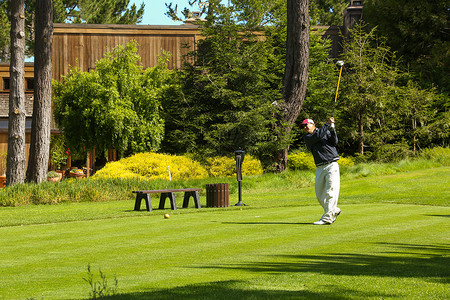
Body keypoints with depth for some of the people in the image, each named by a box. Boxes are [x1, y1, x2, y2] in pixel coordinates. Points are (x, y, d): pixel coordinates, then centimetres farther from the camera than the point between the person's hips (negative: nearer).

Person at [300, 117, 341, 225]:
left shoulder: (326, 132, 10)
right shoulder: (306, 138, 10)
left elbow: (334, 142, -5)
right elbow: (318, 136, -9)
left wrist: (332, 129, -17)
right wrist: (328, 124, -8)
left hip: (332, 165, -4)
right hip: (320, 168, 4)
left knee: (330, 192, -13)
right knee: (319, 195, 4)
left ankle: (327, 218, -16)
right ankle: (334, 210, 26)